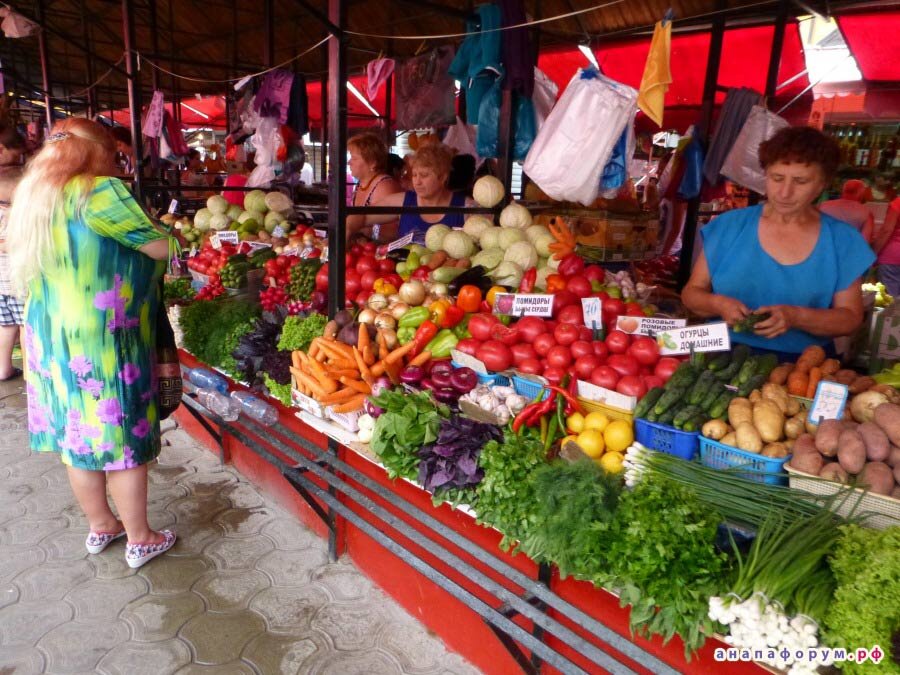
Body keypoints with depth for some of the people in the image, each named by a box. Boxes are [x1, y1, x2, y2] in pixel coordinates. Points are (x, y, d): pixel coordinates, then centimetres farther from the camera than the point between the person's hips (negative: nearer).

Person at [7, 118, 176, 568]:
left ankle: (100, 527, 33)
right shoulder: (99, 192, -15)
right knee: (123, 437, 3)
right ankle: (140, 540, 16)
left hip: (51, 335, 8)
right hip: (103, 340, -8)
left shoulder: (34, 195, 11)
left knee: (77, 434, 16)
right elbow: (162, 248, -16)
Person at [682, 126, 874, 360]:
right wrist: (719, 304, -15)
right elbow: (691, 292, 6)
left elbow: (851, 317, 3)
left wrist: (795, 317, -15)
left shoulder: (843, 241, 5)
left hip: (801, 366, 1)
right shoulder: (729, 226, 3)